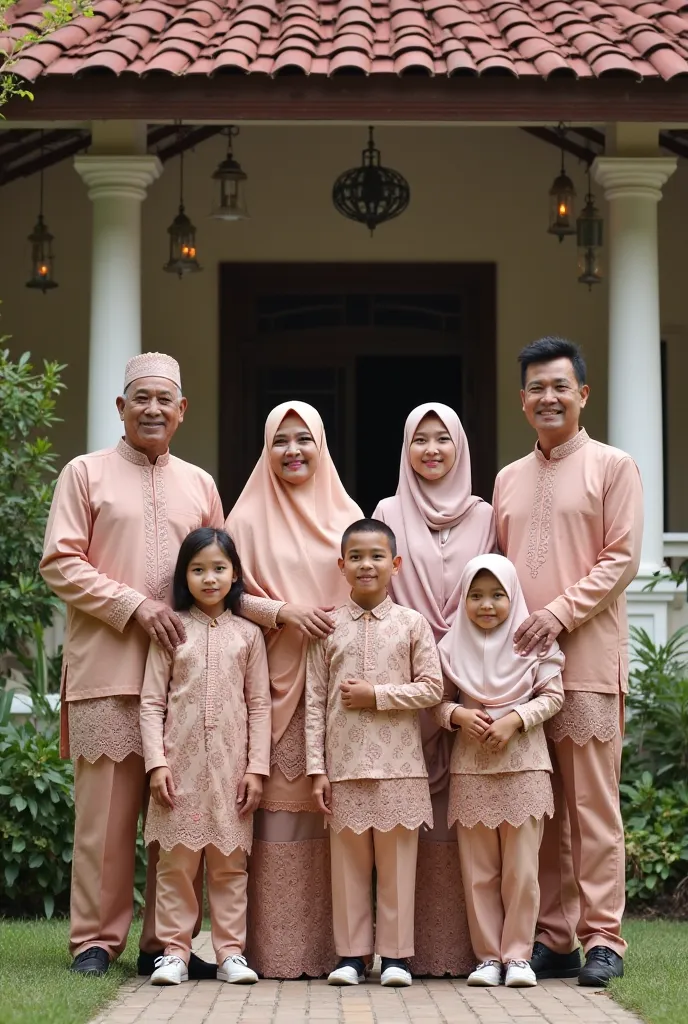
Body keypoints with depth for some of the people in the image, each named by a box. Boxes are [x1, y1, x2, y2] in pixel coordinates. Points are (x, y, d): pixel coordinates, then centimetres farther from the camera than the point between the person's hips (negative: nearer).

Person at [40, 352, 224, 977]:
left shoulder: (200, 485, 17)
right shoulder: (86, 474, 6)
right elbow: (60, 563, -2)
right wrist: (135, 606, -11)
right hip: (107, 669, -3)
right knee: (106, 808, -4)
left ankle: (165, 941, 9)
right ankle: (96, 939, 4)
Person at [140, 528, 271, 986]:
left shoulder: (248, 634, 7)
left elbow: (259, 706, 6)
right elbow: (152, 702, 2)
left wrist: (257, 767, -2)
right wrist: (156, 762, -8)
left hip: (231, 765, 1)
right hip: (181, 763, -1)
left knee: (230, 862, 3)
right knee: (177, 860, 0)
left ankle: (231, 951, 7)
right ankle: (174, 950, 5)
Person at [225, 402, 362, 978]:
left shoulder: (346, 516, 13)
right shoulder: (250, 516, 8)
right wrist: (286, 613, -13)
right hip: (274, 681, -2)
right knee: (277, 806, -8)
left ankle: (333, 945, 0)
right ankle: (272, 948, -7)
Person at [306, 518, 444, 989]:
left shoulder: (412, 623, 4)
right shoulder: (329, 627, 6)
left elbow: (432, 688, 0)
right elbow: (315, 701, 4)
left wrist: (377, 695, -11)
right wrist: (317, 768, -1)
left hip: (398, 764, -1)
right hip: (345, 765, 1)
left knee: (397, 859, 1)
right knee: (348, 860, 4)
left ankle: (396, 953, 7)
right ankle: (351, 953, 11)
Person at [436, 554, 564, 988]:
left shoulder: (534, 642, 1)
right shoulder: (452, 648, 6)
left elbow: (552, 695, 0)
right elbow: (440, 701, 9)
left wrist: (515, 720, -14)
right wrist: (458, 715, -12)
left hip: (523, 764, -2)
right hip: (470, 768, 2)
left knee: (522, 868, 0)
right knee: (479, 870, 4)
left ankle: (518, 954, 6)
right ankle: (488, 956, 10)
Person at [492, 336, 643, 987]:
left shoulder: (612, 467, 2)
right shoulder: (509, 480, 18)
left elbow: (621, 559, -5)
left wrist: (559, 614, -14)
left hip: (586, 660, -5)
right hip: (515, 661, 5)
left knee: (592, 804, -5)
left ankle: (602, 939, -2)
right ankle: (552, 938, 10)